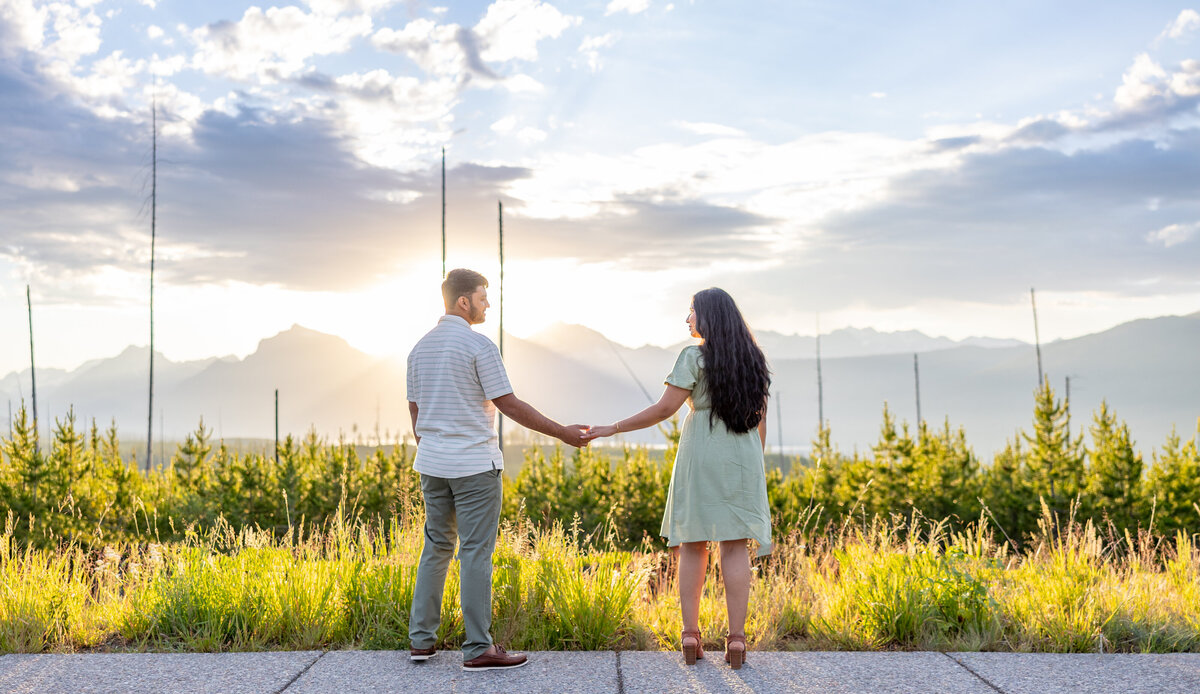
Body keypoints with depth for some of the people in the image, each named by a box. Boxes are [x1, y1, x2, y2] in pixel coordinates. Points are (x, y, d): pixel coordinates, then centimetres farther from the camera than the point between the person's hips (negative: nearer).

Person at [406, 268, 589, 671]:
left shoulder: (420, 349, 11)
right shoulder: (479, 346, -12)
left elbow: (415, 411, 15)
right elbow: (509, 405, -13)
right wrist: (563, 433, -7)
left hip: (432, 465, 7)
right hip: (474, 464, -7)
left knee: (436, 547, 15)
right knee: (476, 554, -4)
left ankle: (422, 640, 17)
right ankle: (478, 649, -1)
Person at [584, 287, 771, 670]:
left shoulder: (695, 356, -8)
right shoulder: (752, 358, 9)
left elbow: (663, 409, -13)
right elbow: (761, 418, 11)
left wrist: (611, 429, -7)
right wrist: (754, 468, 18)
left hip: (700, 457, -3)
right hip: (742, 459, 3)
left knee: (692, 544, 5)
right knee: (735, 545, 2)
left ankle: (691, 636, 5)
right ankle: (736, 639, 0)